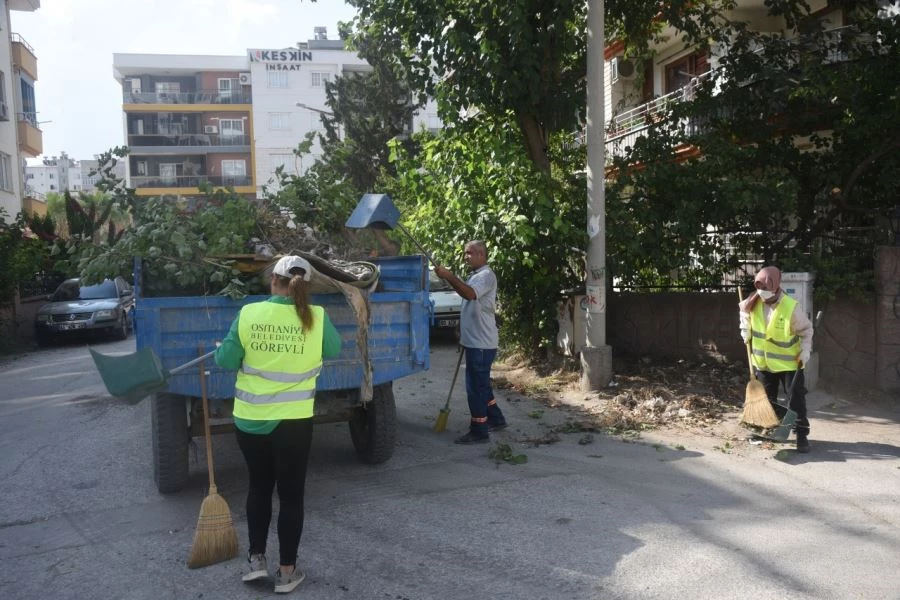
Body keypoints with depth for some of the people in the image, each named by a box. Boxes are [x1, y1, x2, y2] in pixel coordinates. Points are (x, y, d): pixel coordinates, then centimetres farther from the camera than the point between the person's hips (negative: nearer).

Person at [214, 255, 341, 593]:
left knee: (259, 487, 22)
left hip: (249, 419, 2)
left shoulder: (249, 313, -8)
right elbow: (334, 351, 8)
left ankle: (256, 559, 30)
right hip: (292, 421, -2)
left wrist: (218, 351, 19)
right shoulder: (316, 318, -10)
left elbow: (227, 362, -3)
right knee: (291, 494, 11)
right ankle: (286, 571, 21)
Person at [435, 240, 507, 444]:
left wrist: (449, 276, -30)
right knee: (481, 386, 20)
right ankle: (496, 420, 32)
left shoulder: (486, 275, -15)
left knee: (475, 387, -5)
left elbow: (469, 293, -33)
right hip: (476, 341, 11)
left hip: (481, 343, -11)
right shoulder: (476, 276, 18)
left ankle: (479, 431, 3)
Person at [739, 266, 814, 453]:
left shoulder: (791, 307, -22)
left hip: (789, 362, -4)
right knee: (766, 399, 16)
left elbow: (806, 330, -8)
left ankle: (802, 435, 8)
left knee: (797, 400, -1)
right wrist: (746, 331, 3)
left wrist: (805, 350, -15)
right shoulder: (752, 304, -10)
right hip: (764, 361, 4)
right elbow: (745, 314, 14)